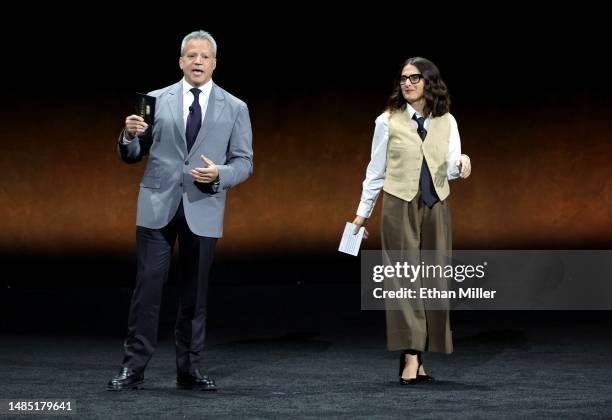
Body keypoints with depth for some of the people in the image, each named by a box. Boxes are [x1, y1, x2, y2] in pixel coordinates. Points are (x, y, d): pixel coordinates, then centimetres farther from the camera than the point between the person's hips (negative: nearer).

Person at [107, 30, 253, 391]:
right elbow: (132, 155, 8)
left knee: (195, 293, 6)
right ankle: (134, 367, 2)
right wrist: (130, 135, -15)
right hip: (158, 205, 0)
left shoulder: (235, 108, 6)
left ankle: (191, 369, 15)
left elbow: (244, 162, 4)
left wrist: (220, 174, -16)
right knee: (148, 285, -4)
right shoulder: (157, 101, 7)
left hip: (203, 209, 0)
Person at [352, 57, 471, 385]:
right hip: (400, 206, -3)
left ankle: (416, 359, 9)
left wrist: (461, 163, -21)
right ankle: (410, 357, -13)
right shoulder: (388, 121, 1)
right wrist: (363, 212, 6)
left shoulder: (446, 122, 7)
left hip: (435, 207, 3)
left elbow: (450, 169, 1)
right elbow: (376, 171, 6)